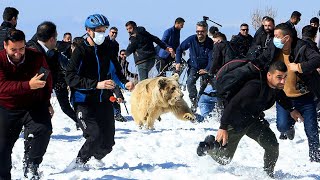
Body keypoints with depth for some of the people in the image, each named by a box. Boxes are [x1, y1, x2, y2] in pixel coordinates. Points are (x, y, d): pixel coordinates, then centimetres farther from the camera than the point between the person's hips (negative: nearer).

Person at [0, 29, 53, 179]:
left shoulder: (37, 58, -11)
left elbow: (47, 81, 9)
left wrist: (46, 102, 12)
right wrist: (28, 85, -45)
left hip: (34, 105, 0)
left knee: (43, 130, -26)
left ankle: (30, 164, -9)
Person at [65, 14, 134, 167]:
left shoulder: (107, 48, 6)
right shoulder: (80, 51, -10)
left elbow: (115, 70, 18)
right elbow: (71, 78, -18)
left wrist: (124, 83, -3)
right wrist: (97, 84, -26)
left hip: (104, 101, 5)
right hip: (84, 102, -5)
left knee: (107, 142, 5)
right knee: (95, 136, -18)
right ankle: (78, 163, 5)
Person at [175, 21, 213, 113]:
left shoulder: (210, 43, -15)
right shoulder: (191, 40, -9)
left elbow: (211, 59, -16)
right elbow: (179, 49, 5)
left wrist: (207, 70, -30)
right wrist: (178, 62, -4)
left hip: (205, 68, -1)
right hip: (193, 67, 1)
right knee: (190, 82, -24)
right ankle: (194, 101, -16)